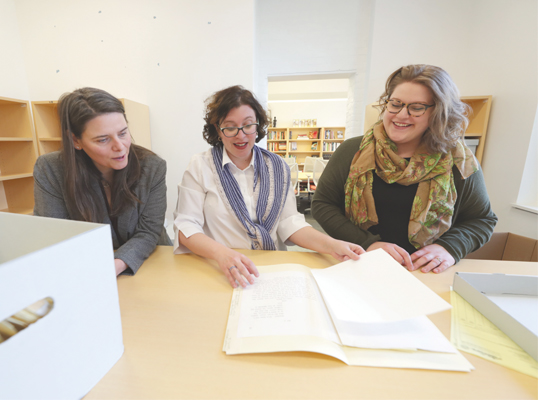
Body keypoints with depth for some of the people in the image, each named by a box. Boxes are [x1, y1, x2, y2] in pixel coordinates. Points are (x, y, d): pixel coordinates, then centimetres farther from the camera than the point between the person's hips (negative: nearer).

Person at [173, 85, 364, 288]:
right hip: (219, 272, -1)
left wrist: (331, 245, -13)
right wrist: (220, 253, -24)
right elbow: (186, 226, -5)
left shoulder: (277, 166, 7)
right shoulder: (199, 166, 0)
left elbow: (289, 222, 3)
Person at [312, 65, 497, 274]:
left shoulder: (458, 162, 0)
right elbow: (322, 204, -6)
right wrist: (367, 243, -16)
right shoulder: (353, 151, -4)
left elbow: (482, 219, 12)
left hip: (425, 274, 2)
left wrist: (450, 247, -8)